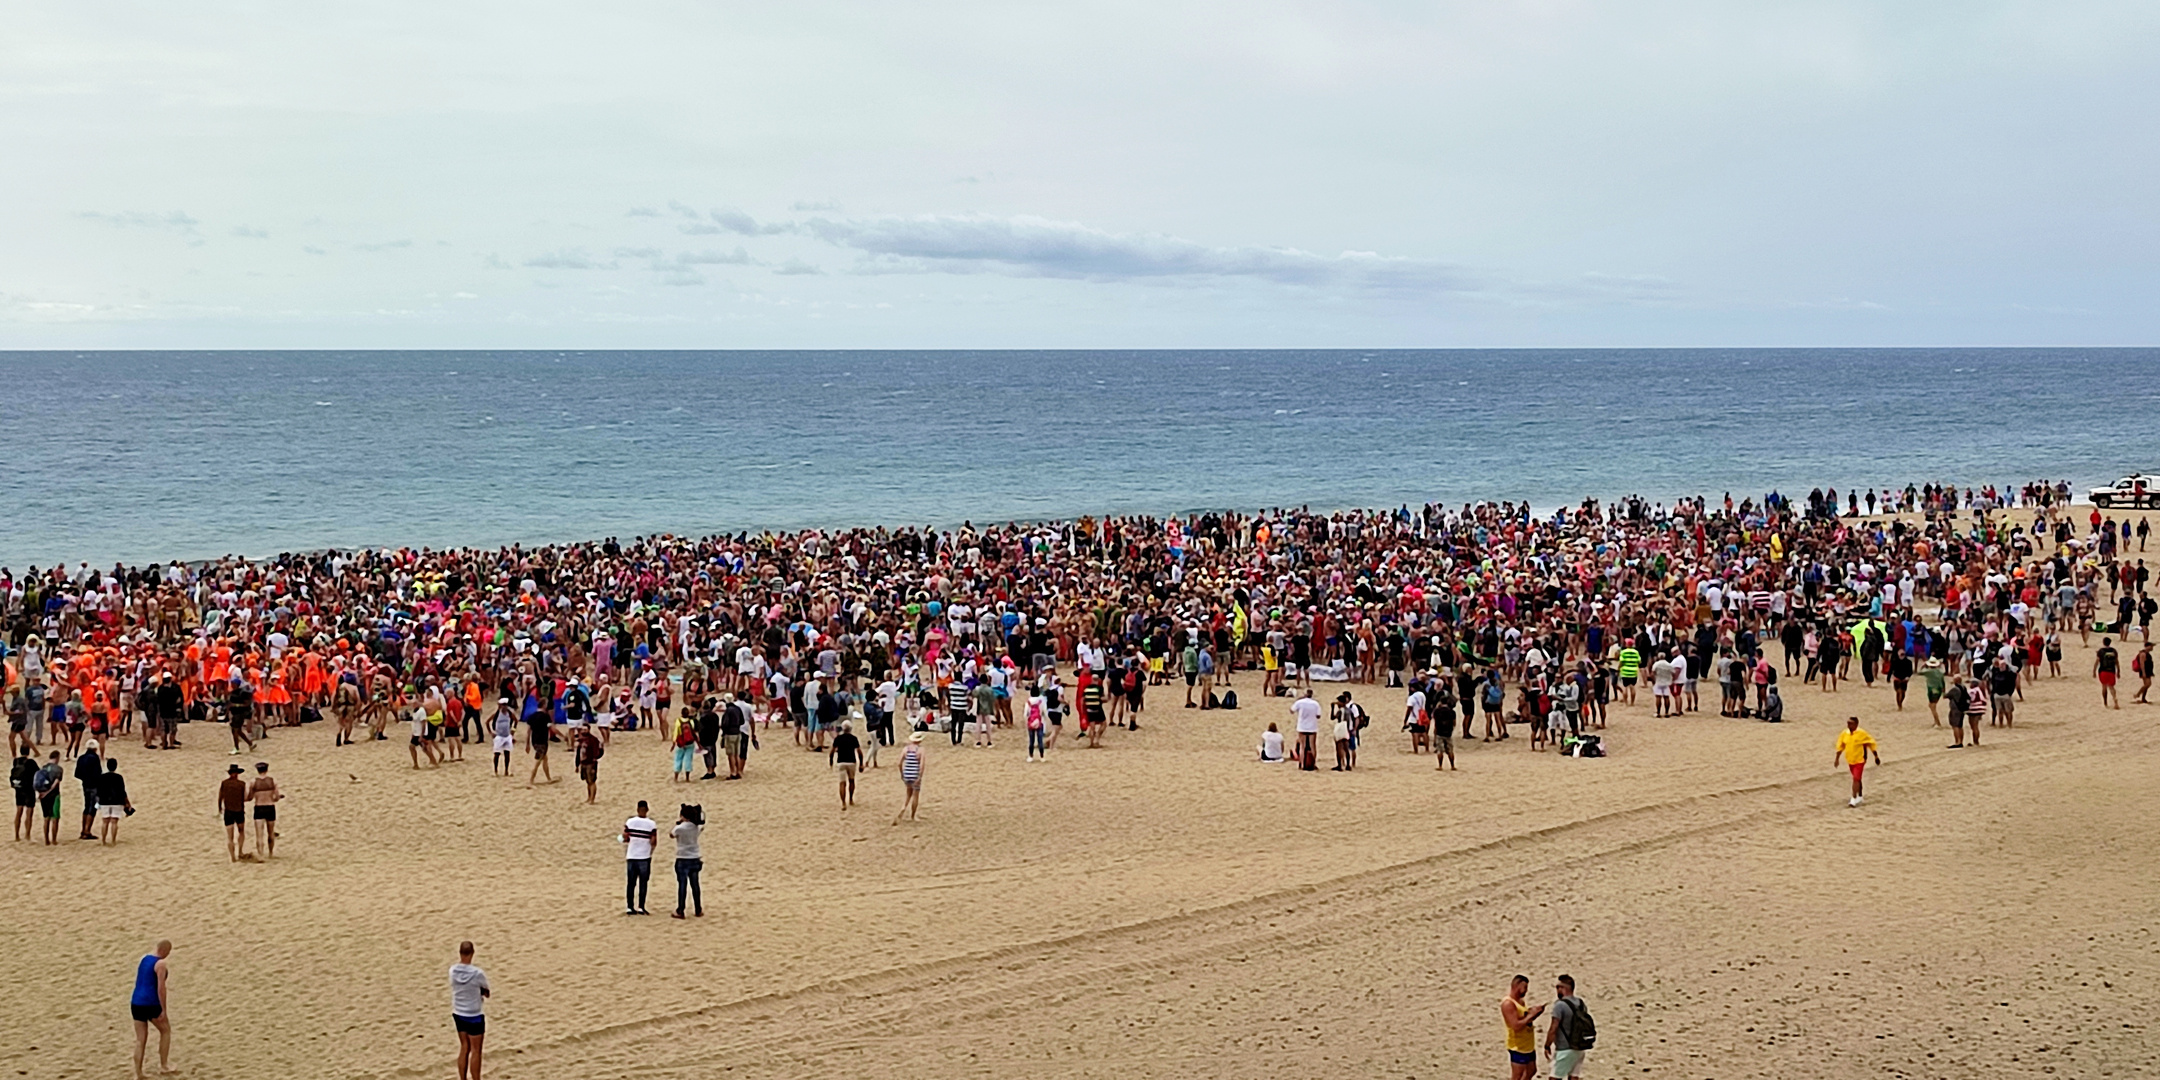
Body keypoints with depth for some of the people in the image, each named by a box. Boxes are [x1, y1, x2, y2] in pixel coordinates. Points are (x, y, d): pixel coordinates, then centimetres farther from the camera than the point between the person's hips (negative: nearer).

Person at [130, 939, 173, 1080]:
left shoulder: (143, 958, 11)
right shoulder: (161, 964, -13)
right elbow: (161, 988, -17)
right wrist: (164, 1010, -14)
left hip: (136, 1003, 7)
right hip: (151, 1004, -7)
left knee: (140, 1040, 10)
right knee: (165, 1031, 17)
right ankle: (163, 1065, 21)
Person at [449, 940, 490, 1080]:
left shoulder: (453, 971, -8)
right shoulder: (478, 974, -21)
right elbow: (487, 993, -8)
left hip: (458, 1014, 5)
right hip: (474, 1016, -5)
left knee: (464, 1048, 17)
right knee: (475, 1051, 5)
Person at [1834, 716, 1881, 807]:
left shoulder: (1862, 733, -14)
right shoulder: (1844, 734, -1)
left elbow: (1871, 744, -5)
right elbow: (1840, 747, 9)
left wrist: (1876, 757, -1)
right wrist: (1837, 759, 9)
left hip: (1859, 760, -6)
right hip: (1850, 760, 6)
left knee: (1856, 779, -15)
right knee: (1857, 779, 19)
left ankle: (1854, 800, -16)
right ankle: (1860, 797, 32)